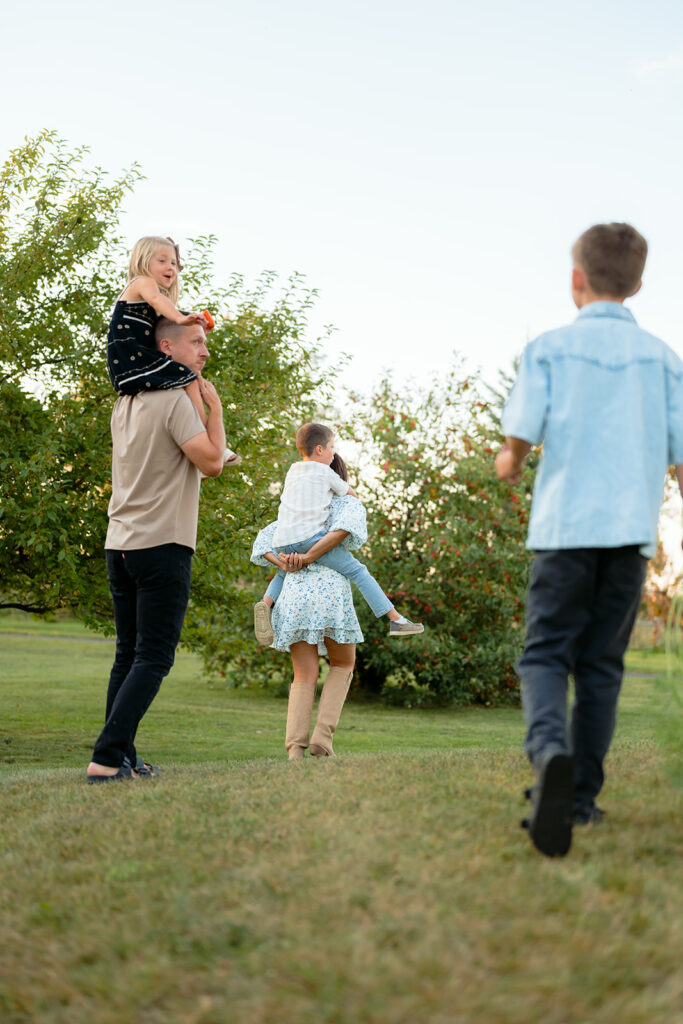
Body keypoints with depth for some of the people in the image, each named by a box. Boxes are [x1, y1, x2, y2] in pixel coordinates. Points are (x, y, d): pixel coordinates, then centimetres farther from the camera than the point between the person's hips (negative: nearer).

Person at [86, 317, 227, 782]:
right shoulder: (176, 400, -11)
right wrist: (215, 407, -3)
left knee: (128, 654, 12)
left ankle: (123, 757, 13)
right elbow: (212, 462, -15)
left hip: (120, 543, 8)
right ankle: (107, 758, -15)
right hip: (162, 544, -8)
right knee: (154, 657, -7)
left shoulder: (125, 404, 15)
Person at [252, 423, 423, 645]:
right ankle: (396, 620, -4)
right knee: (357, 571, 0)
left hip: (282, 541, 6)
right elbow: (352, 494, 18)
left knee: (283, 575, 34)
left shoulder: (292, 471, 22)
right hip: (310, 537, -5)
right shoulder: (325, 473, 5)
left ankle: (266, 603, 3)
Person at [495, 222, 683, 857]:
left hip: (565, 524, -2)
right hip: (632, 527, 2)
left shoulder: (549, 348, 1)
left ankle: (550, 752, -28)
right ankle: (581, 797, 14)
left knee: (545, 654, 1)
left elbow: (522, 431, -6)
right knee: (601, 665, 10)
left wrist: (509, 464, 15)